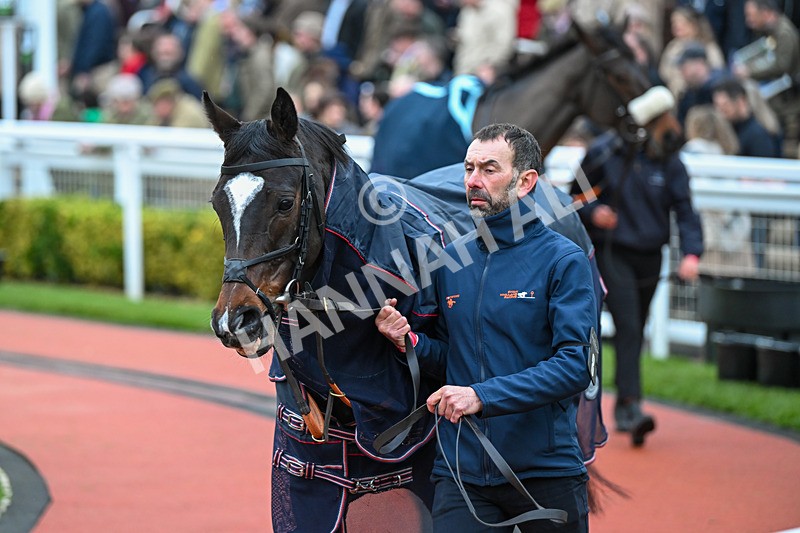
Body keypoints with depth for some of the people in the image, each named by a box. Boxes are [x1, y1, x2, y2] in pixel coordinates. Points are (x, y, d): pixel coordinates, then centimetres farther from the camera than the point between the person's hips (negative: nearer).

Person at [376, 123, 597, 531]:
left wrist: (484, 396, -24)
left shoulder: (563, 261, -7)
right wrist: (409, 341, -5)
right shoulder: (450, 261, 8)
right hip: (459, 470, 3)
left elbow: (575, 365, -16)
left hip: (545, 470, -3)